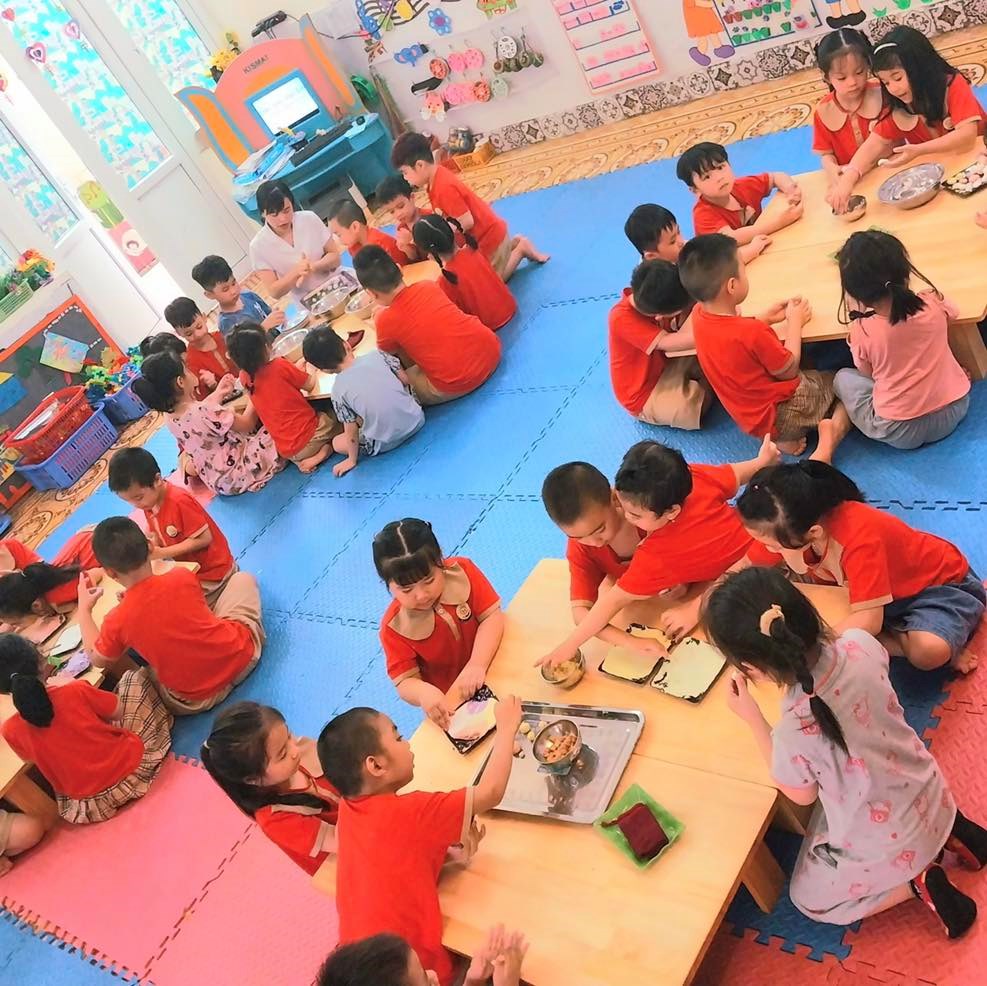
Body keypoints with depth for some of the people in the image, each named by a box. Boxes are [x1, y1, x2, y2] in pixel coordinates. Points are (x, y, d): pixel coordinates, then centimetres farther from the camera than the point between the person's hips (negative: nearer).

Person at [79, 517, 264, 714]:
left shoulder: (116, 621, -18)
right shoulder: (182, 577, -16)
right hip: (241, 655, 0)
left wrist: (84, 609, 14)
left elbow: (98, 660, 6)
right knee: (242, 578, 20)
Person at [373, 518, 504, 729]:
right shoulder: (394, 626, -19)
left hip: (493, 670, 4)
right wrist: (424, 693, -41)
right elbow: (405, 682, -17)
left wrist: (477, 664, -31)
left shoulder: (462, 571, -14)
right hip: (448, 703, -3)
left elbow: (492, 616, -16)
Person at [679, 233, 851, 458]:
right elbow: (789, 370, -16)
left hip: (748, 413, 7)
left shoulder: (699, 314, -12)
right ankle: (831, 434, -12)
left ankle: (785, 436, 9)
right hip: (775, 416, -7)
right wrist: (795, 321, -5)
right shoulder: (753, 332, -34)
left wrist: (766, 319, 4)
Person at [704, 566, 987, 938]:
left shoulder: (794, 732, -38)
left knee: (808, 899, 23)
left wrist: (752, 717, -15)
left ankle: (915, 882, 7)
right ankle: (947, 830, 20)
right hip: (931, 795, 6)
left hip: (886, 842, -6)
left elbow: (802, 795, -13)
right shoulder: (859, 643, -24)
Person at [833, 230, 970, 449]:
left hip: (901, 432, -4)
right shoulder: (932, 303, -12)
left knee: (843, 377, 20)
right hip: (954, 411, 4)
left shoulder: (861, 330, -18)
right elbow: (951, 312, 15)